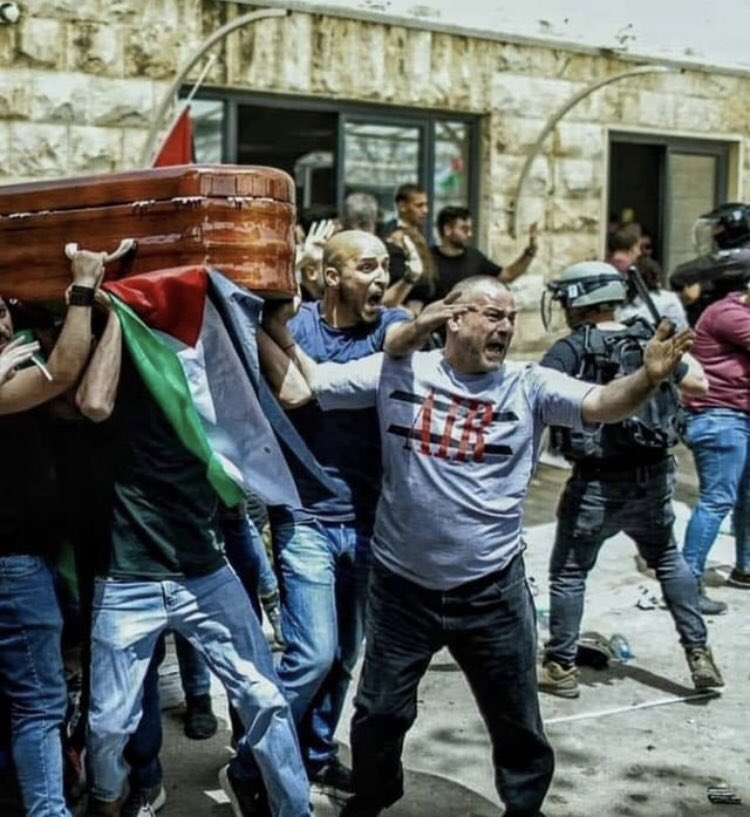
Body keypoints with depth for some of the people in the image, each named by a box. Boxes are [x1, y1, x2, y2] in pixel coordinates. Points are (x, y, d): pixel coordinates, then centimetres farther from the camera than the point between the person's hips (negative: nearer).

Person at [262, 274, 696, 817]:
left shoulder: (529, 385, -5)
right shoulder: (398, 370, -5)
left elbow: (602, 405, -19)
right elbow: (306, 384, -2)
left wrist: (648, 378, -38)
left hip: (492, 591, 0)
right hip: (401, 586, 0)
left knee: (518, 724, 16)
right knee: (380, 713, 19)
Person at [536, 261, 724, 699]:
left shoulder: (572, 349, -12)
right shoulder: (651, 340, 5)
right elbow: (699, 384, 16)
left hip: (599, 484, -5)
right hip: (655, 478, 5)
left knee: (569, 572, 11)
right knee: (668, 558, 24)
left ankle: (562, 667, 17)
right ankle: (699, 654, 23)